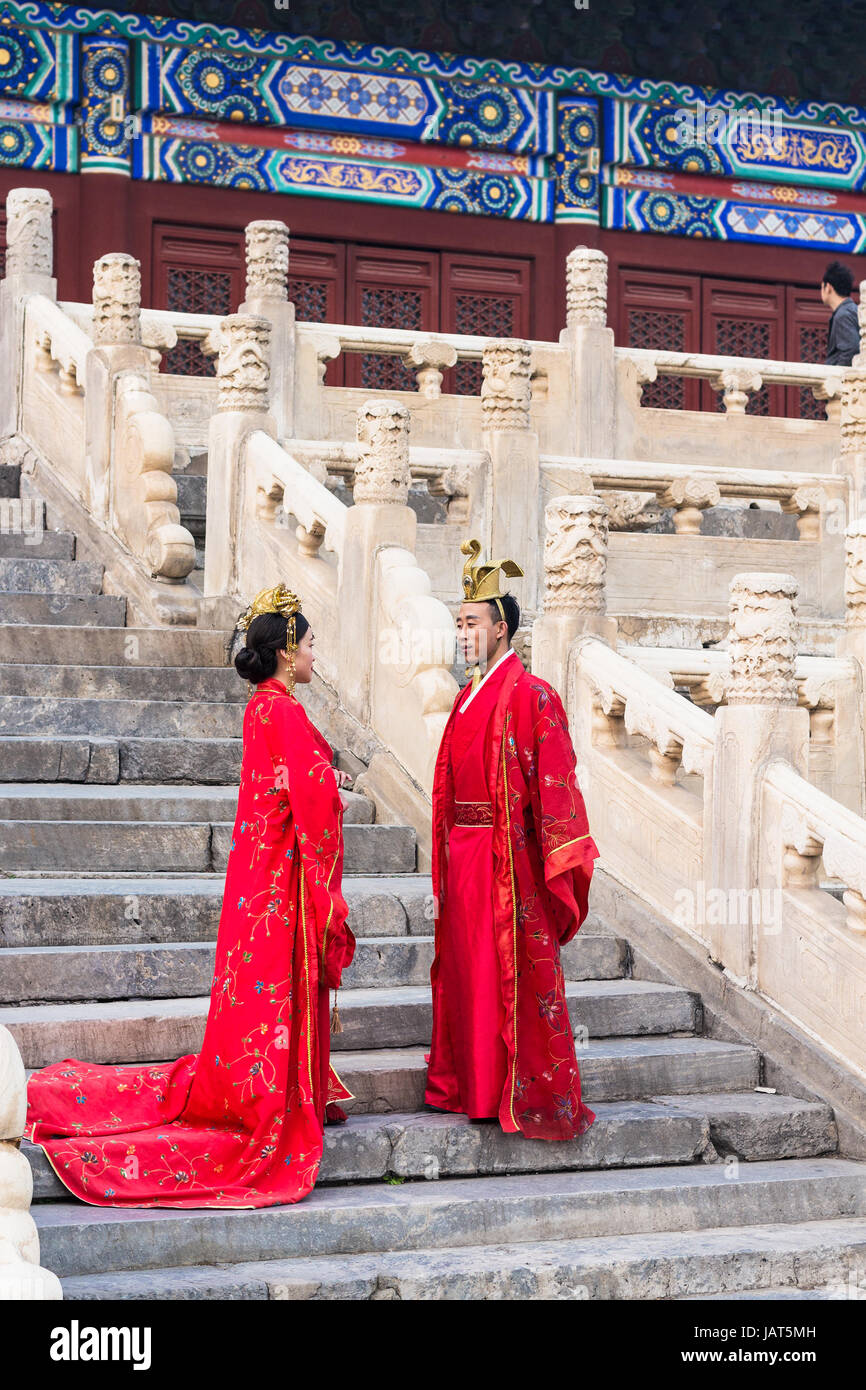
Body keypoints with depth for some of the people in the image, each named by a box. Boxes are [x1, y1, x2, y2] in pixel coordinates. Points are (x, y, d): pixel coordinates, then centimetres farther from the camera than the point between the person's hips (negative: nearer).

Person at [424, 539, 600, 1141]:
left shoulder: (530, 696, -11)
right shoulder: (470, 697, 15)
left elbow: (554, 784, -15)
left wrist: (556, 869, -18)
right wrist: (448, 860, 15)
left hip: (508, 859, -8)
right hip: (462, 857, 8)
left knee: (516, 978, -2)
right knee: (464, 973, 12)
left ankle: (533, 1096, 8)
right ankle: (473, 1088, 22)